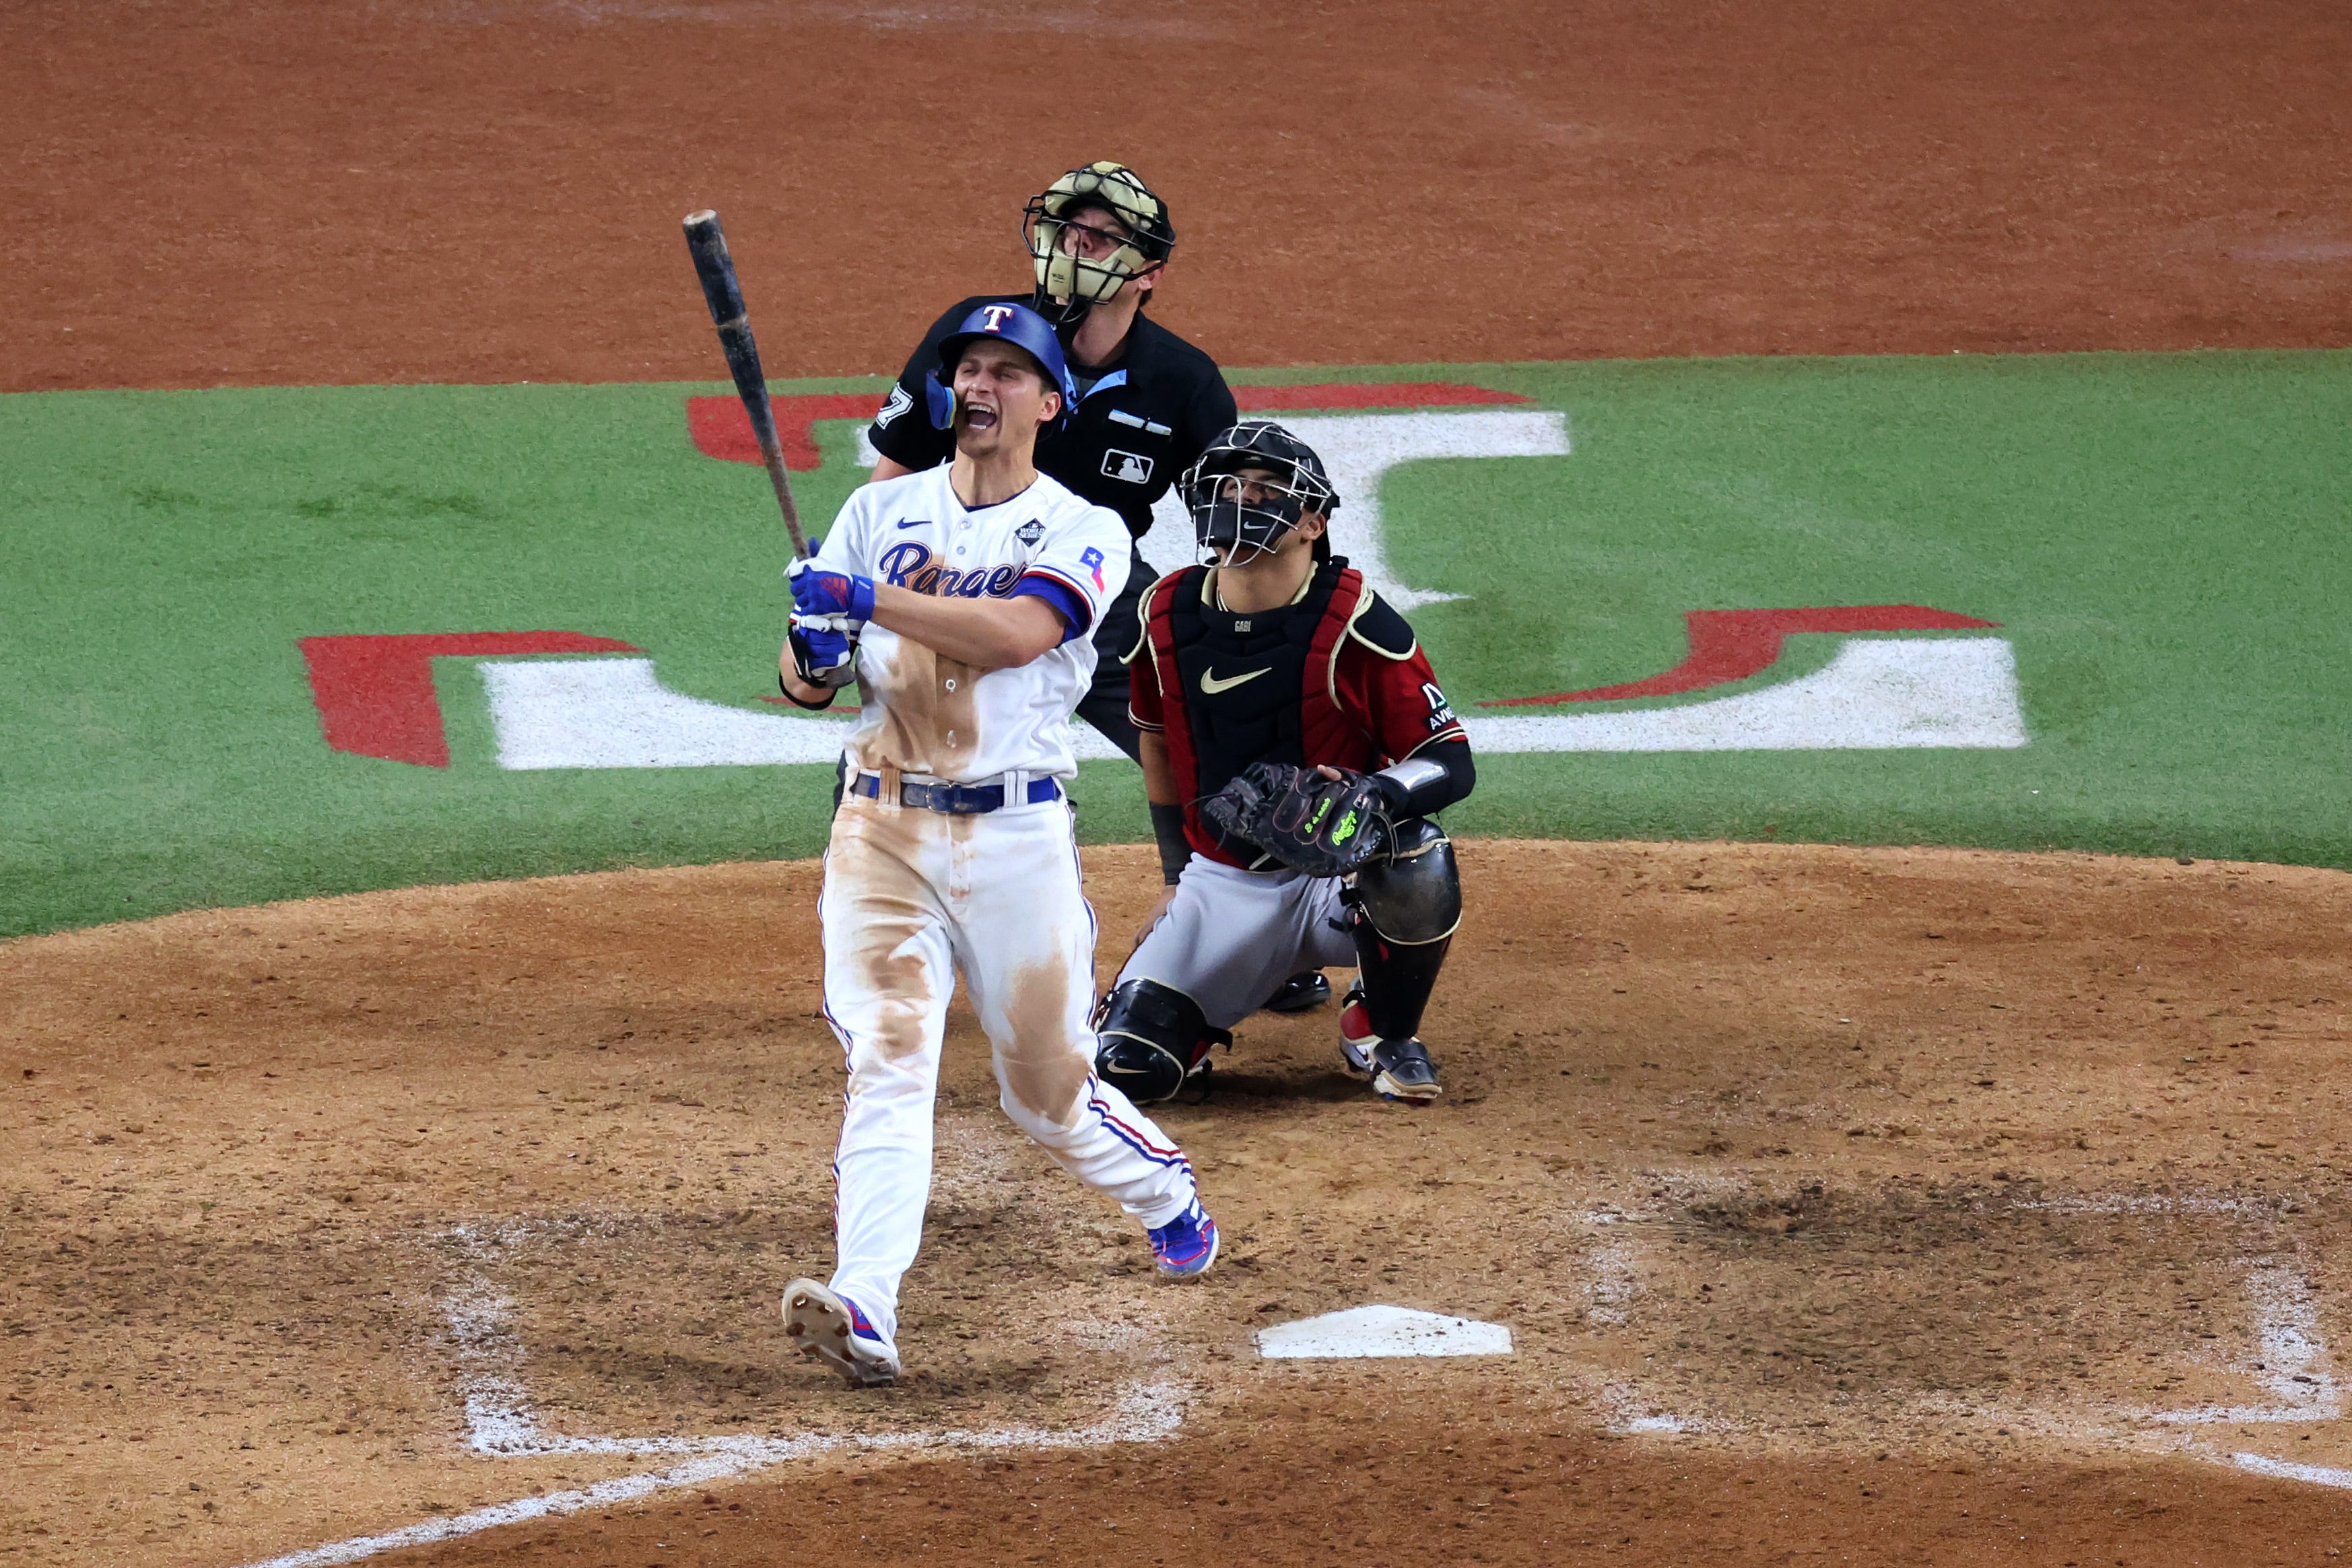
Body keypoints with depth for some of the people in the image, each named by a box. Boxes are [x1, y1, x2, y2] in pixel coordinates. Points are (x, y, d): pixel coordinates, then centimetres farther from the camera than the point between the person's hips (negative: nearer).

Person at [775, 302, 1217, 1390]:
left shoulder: (1082, 533, 1)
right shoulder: (881, 513, 10)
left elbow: (1017, 632, -20)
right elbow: (802, 686, 7)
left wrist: (864, 599, -27)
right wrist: (814, 650, -17)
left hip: (1015, 838, -1)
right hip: (881, 831, 1)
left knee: (1049, 1088, 9)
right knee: (887, 1061, -16)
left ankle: (1165, 1196, 40)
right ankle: (864, 1312, -29)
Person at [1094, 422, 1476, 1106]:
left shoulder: (1353, 623, -16)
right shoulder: (1168, 617, -3)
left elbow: (1453, 763, -15)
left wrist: (1372, 797, -35)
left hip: (1340, 873, -3)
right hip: (1224, 886, 3)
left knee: (1417, 863, -38)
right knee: (1127, 1064, -17)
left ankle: (1385, 1034, -7)